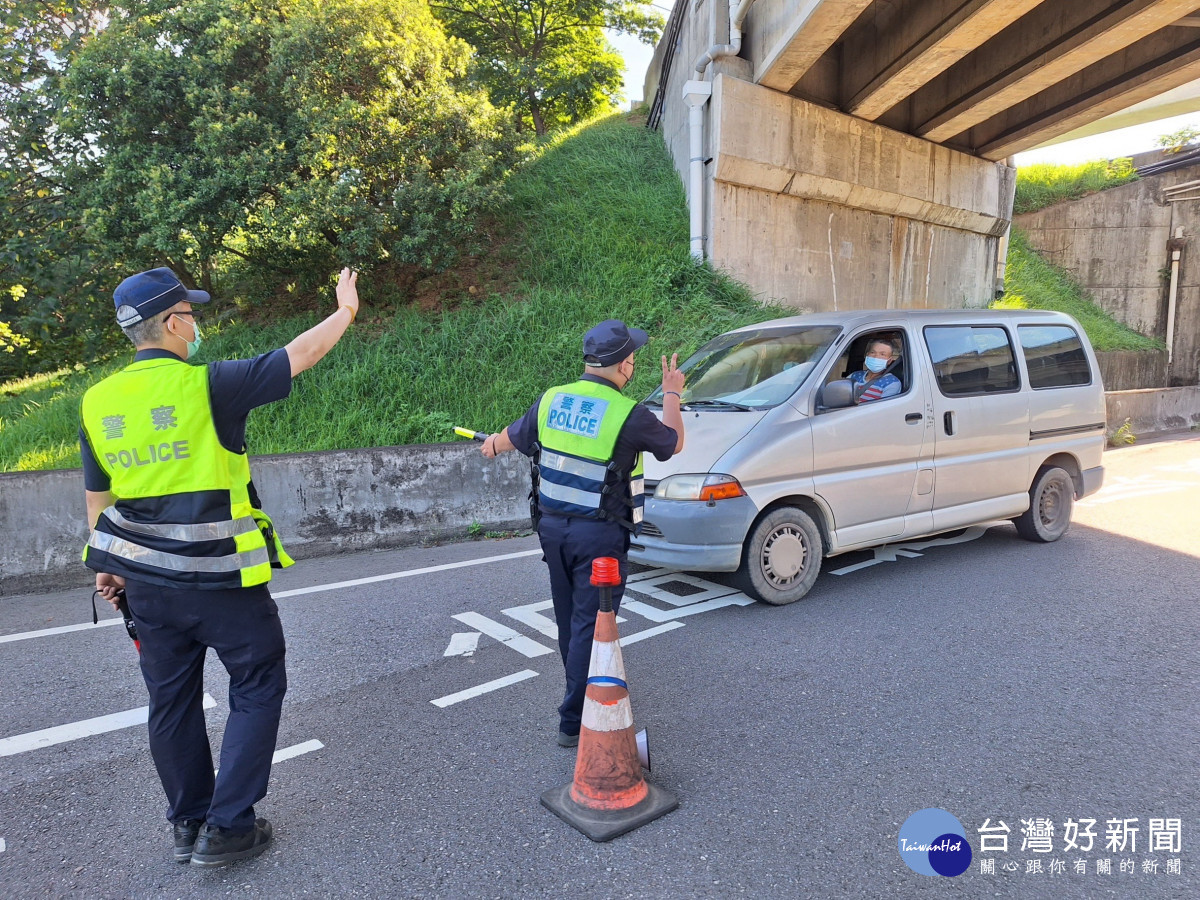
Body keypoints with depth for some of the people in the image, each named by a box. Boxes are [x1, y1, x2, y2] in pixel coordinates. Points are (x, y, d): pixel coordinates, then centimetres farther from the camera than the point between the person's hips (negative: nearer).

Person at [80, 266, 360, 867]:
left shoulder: (96, 403, 3)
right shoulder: (206, 385, -16)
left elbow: (98, 497, 12)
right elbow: (301, 355, -10)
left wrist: (107, 565, 24)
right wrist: (346, 310, 5)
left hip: (146, 581, 6)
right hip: (219, 580, -6)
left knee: (172, 700, 18)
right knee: (257, 689, 10)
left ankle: (188, 823, 32)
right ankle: (225, 829, 12)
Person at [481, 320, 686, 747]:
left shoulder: (551, 400, 0)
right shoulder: (629, 415, -16)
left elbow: (514, 435, 18)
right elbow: (673, 443, 3)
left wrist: (492, 443, 42)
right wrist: (672, 395, 18)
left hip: (553, 527, 6)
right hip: (600, 536, -6)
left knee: (570, 620, 20)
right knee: (590, 626, 3)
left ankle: (582, 695, 41)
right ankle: (574, 721, 10)